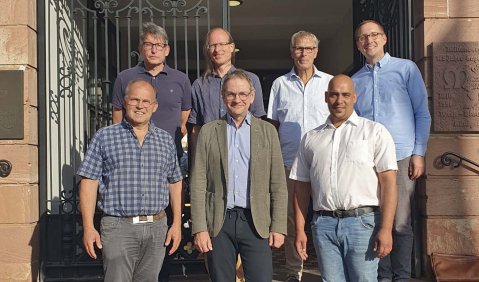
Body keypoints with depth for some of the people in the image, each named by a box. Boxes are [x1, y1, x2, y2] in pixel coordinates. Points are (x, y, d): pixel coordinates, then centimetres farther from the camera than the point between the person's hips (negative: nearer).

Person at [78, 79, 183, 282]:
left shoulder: (166, 140, 12)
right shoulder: (105, 137, 2)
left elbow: (175, 182, 16)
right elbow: (89, 182, -1)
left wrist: (177, 223, 10)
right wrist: (88, 227, -8)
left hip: (156, 228, 3)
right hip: (118, 227, -3)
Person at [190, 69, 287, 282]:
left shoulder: (267, 131, 7)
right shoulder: (208, 132, 7)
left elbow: (278, 185, 5)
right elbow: (198, 184, 3)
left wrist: (278, 226, -2)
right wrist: (199, 228, -4)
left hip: (256, 223, 0)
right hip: (219, 224, 1)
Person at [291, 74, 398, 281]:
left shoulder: (375, 132, 4)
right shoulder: (311, 138, 15)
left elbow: (388, 182, -4)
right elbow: (302, 186, 14)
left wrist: (386, 229, -12)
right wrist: (299, 230, 7)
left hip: (362, 220, -3)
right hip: (324, 224, 3)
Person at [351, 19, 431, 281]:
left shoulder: (406, 68, 5)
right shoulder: (355, 80, 14)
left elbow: (422, 114, 3)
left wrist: (419, 153, -5)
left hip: (401, 157, -3)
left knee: (400, 223, -3)